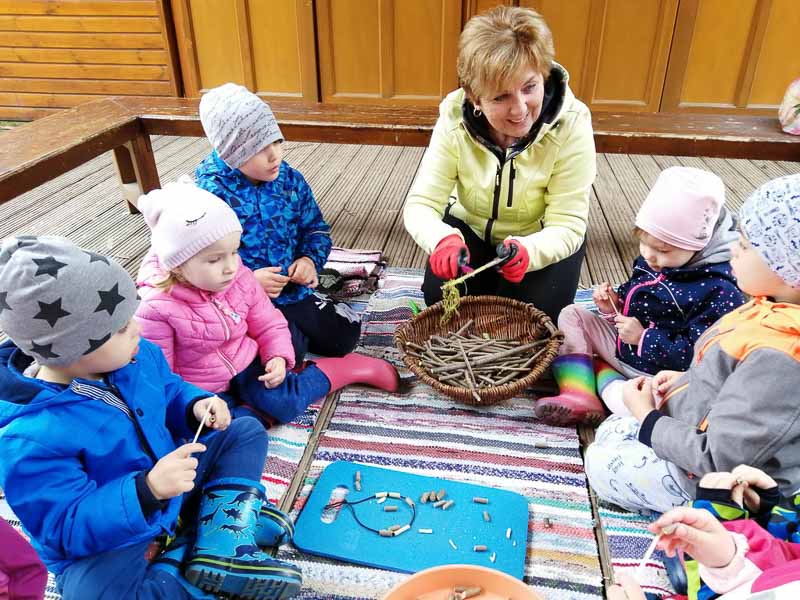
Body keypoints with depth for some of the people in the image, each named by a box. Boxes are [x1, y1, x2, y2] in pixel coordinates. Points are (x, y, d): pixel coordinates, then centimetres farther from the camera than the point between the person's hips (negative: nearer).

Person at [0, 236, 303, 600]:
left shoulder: (137, 356, -10)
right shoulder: (31, 440, -30)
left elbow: (169, 391, 10)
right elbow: (67, 528, -27)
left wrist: (195, 406, -13)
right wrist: (148, 490, -40)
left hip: (173, 487, 7)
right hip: (102, 545, -7)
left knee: (246, 432, 6)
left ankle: (223, 543, -12)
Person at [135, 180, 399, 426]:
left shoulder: (241, 278, -9)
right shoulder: (156, 310, -24)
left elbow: (269, 325, 3)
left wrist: (279, 358, -15)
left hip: (246, 368, 3)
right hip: (201, 394, -3)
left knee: (284, 402, -21)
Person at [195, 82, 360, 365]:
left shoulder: (289, 179, 0)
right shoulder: (210, 195, -16)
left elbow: (316, 229, 12)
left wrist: (310, 259, -9)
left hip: (293, 291, 5)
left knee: (345, 335, -2)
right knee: (288, 352, -25)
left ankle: (290, 330, 18)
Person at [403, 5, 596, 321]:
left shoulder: (571, 124, -27)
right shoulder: (455, 117, -23)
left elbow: (568, 225, -26)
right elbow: (420, 204, -24)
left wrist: (529, 250, -50)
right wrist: (442, 239, -48)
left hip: (541, 239, -1)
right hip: (471, 228, 2)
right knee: (440, 298, -18)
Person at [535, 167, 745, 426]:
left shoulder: (718, 290, -23)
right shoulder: (649, 262, -1)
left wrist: (643, 337, -24)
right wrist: (614, 306, -4)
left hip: (656, 374, -8)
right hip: (623, 344, 8)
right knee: (572, 315, 1)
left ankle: (602, 373, -2)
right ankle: (579, 395, -14)